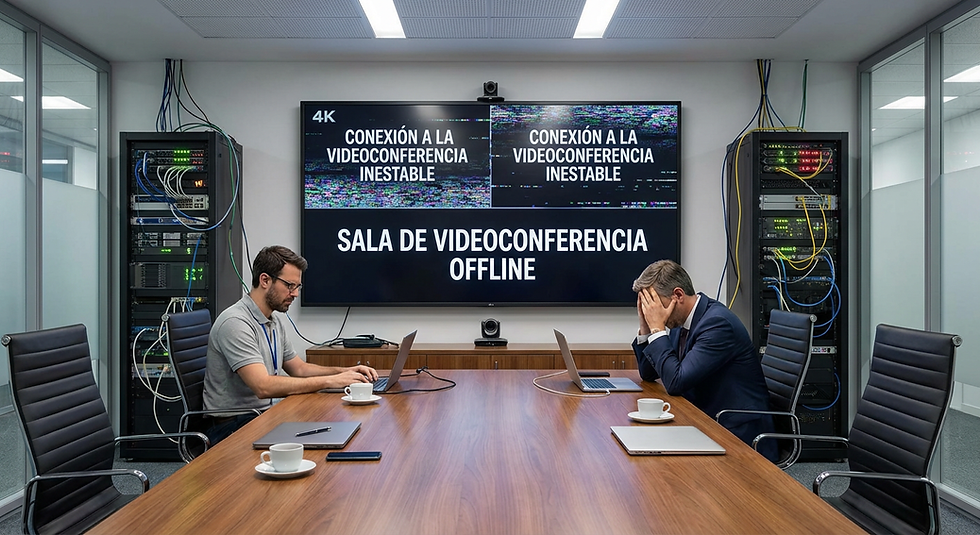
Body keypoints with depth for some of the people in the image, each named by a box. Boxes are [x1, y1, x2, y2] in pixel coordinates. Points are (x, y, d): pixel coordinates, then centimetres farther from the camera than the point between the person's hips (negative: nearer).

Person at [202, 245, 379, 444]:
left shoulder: (274, 321, 12)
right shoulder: (235, 322, -19)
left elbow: (298, 368, 21)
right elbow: (263, 386, -28)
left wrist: (346, 372, 4)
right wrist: (330, 381, -25)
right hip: (231, 425, -9)